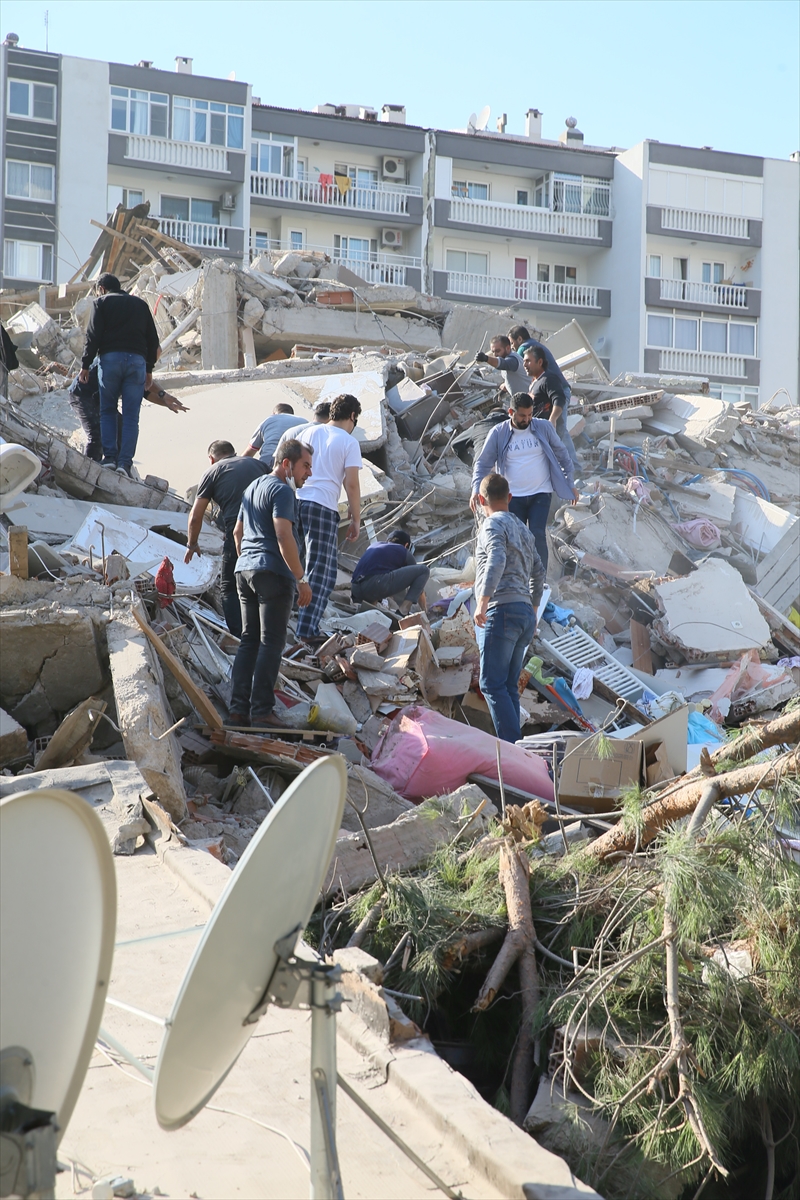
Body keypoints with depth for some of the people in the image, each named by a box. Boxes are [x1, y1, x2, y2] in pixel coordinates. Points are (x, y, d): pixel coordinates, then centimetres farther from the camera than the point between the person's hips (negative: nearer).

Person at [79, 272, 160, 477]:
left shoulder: (102, 302, 10)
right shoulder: (140, 304, 22)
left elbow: (93, 336, 0)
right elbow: (153, 339, 19)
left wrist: (85, 365, 3)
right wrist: (149, 369, 22)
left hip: (110, 358, -2)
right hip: (137, 360, 2)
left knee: (107, 410, 10)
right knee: (131, 416, 1)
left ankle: (109, 456, -2)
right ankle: (125, 462, -8)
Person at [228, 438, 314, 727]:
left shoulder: (252, 488, 20)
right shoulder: (282, 490, -10)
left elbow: (237, 532, 27)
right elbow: (283, 536, -20)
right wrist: (301, 579, -19)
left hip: (245, 570, 9)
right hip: (273, 572, -9)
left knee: (248, 641, 10)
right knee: (271, 643, -5)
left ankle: (238, 709, 6)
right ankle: (261, 711, -7)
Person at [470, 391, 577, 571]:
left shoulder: (544, 427, -1)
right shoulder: (498, 433, -4)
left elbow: (561, 455, 9)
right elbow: (483, 463, 0)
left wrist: (570, 484, 8)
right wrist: (476, 489, -15)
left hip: (540, 494, -1)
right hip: (513, 497, 1)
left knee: (537, 536, -13)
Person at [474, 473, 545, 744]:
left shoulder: (493, 525, -3)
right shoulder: (523, 529, 24)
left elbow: (497, 560, -22)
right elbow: (538, 571, 33)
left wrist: (482, 603, -25)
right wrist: (533, 611, 42)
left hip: (501, 610, -8)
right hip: (525, 613, 9)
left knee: (493, 684, -9)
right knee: (509, 686, 9)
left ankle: (512, 746, -17)